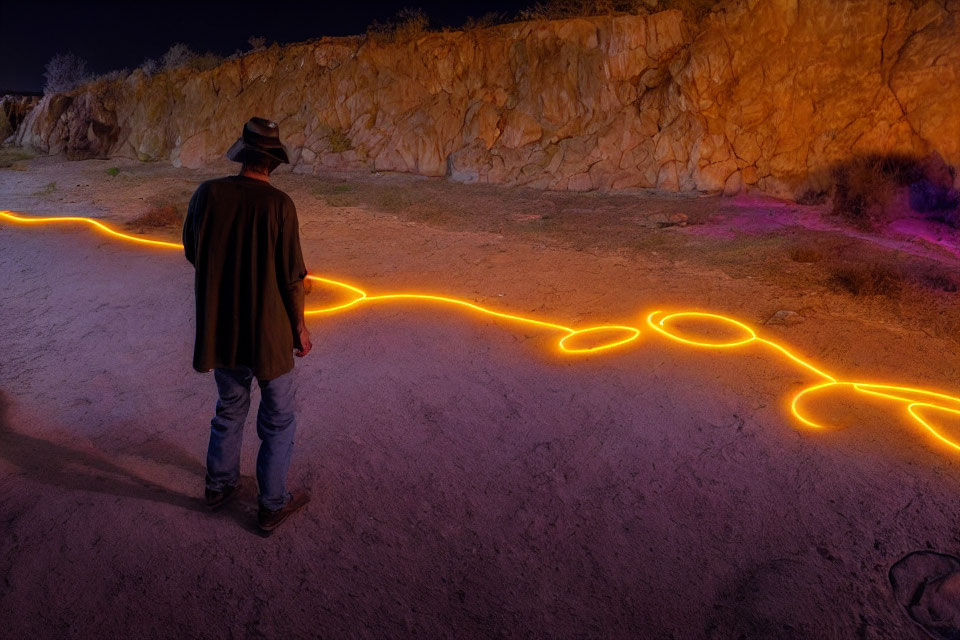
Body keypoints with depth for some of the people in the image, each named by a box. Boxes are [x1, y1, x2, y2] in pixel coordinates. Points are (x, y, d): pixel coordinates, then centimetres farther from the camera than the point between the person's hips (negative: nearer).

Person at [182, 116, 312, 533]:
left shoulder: (206, 194, -6)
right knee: (278, 419, 13)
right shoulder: (278, 204, -18)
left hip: (219, 328, 5)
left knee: (229, 408, 25)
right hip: (268, 330, -4)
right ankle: (272, 505, 24)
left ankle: (219, 486, 41)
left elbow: (192, 254, 7)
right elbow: (291, 277, -15)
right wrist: (300, 327, -1)